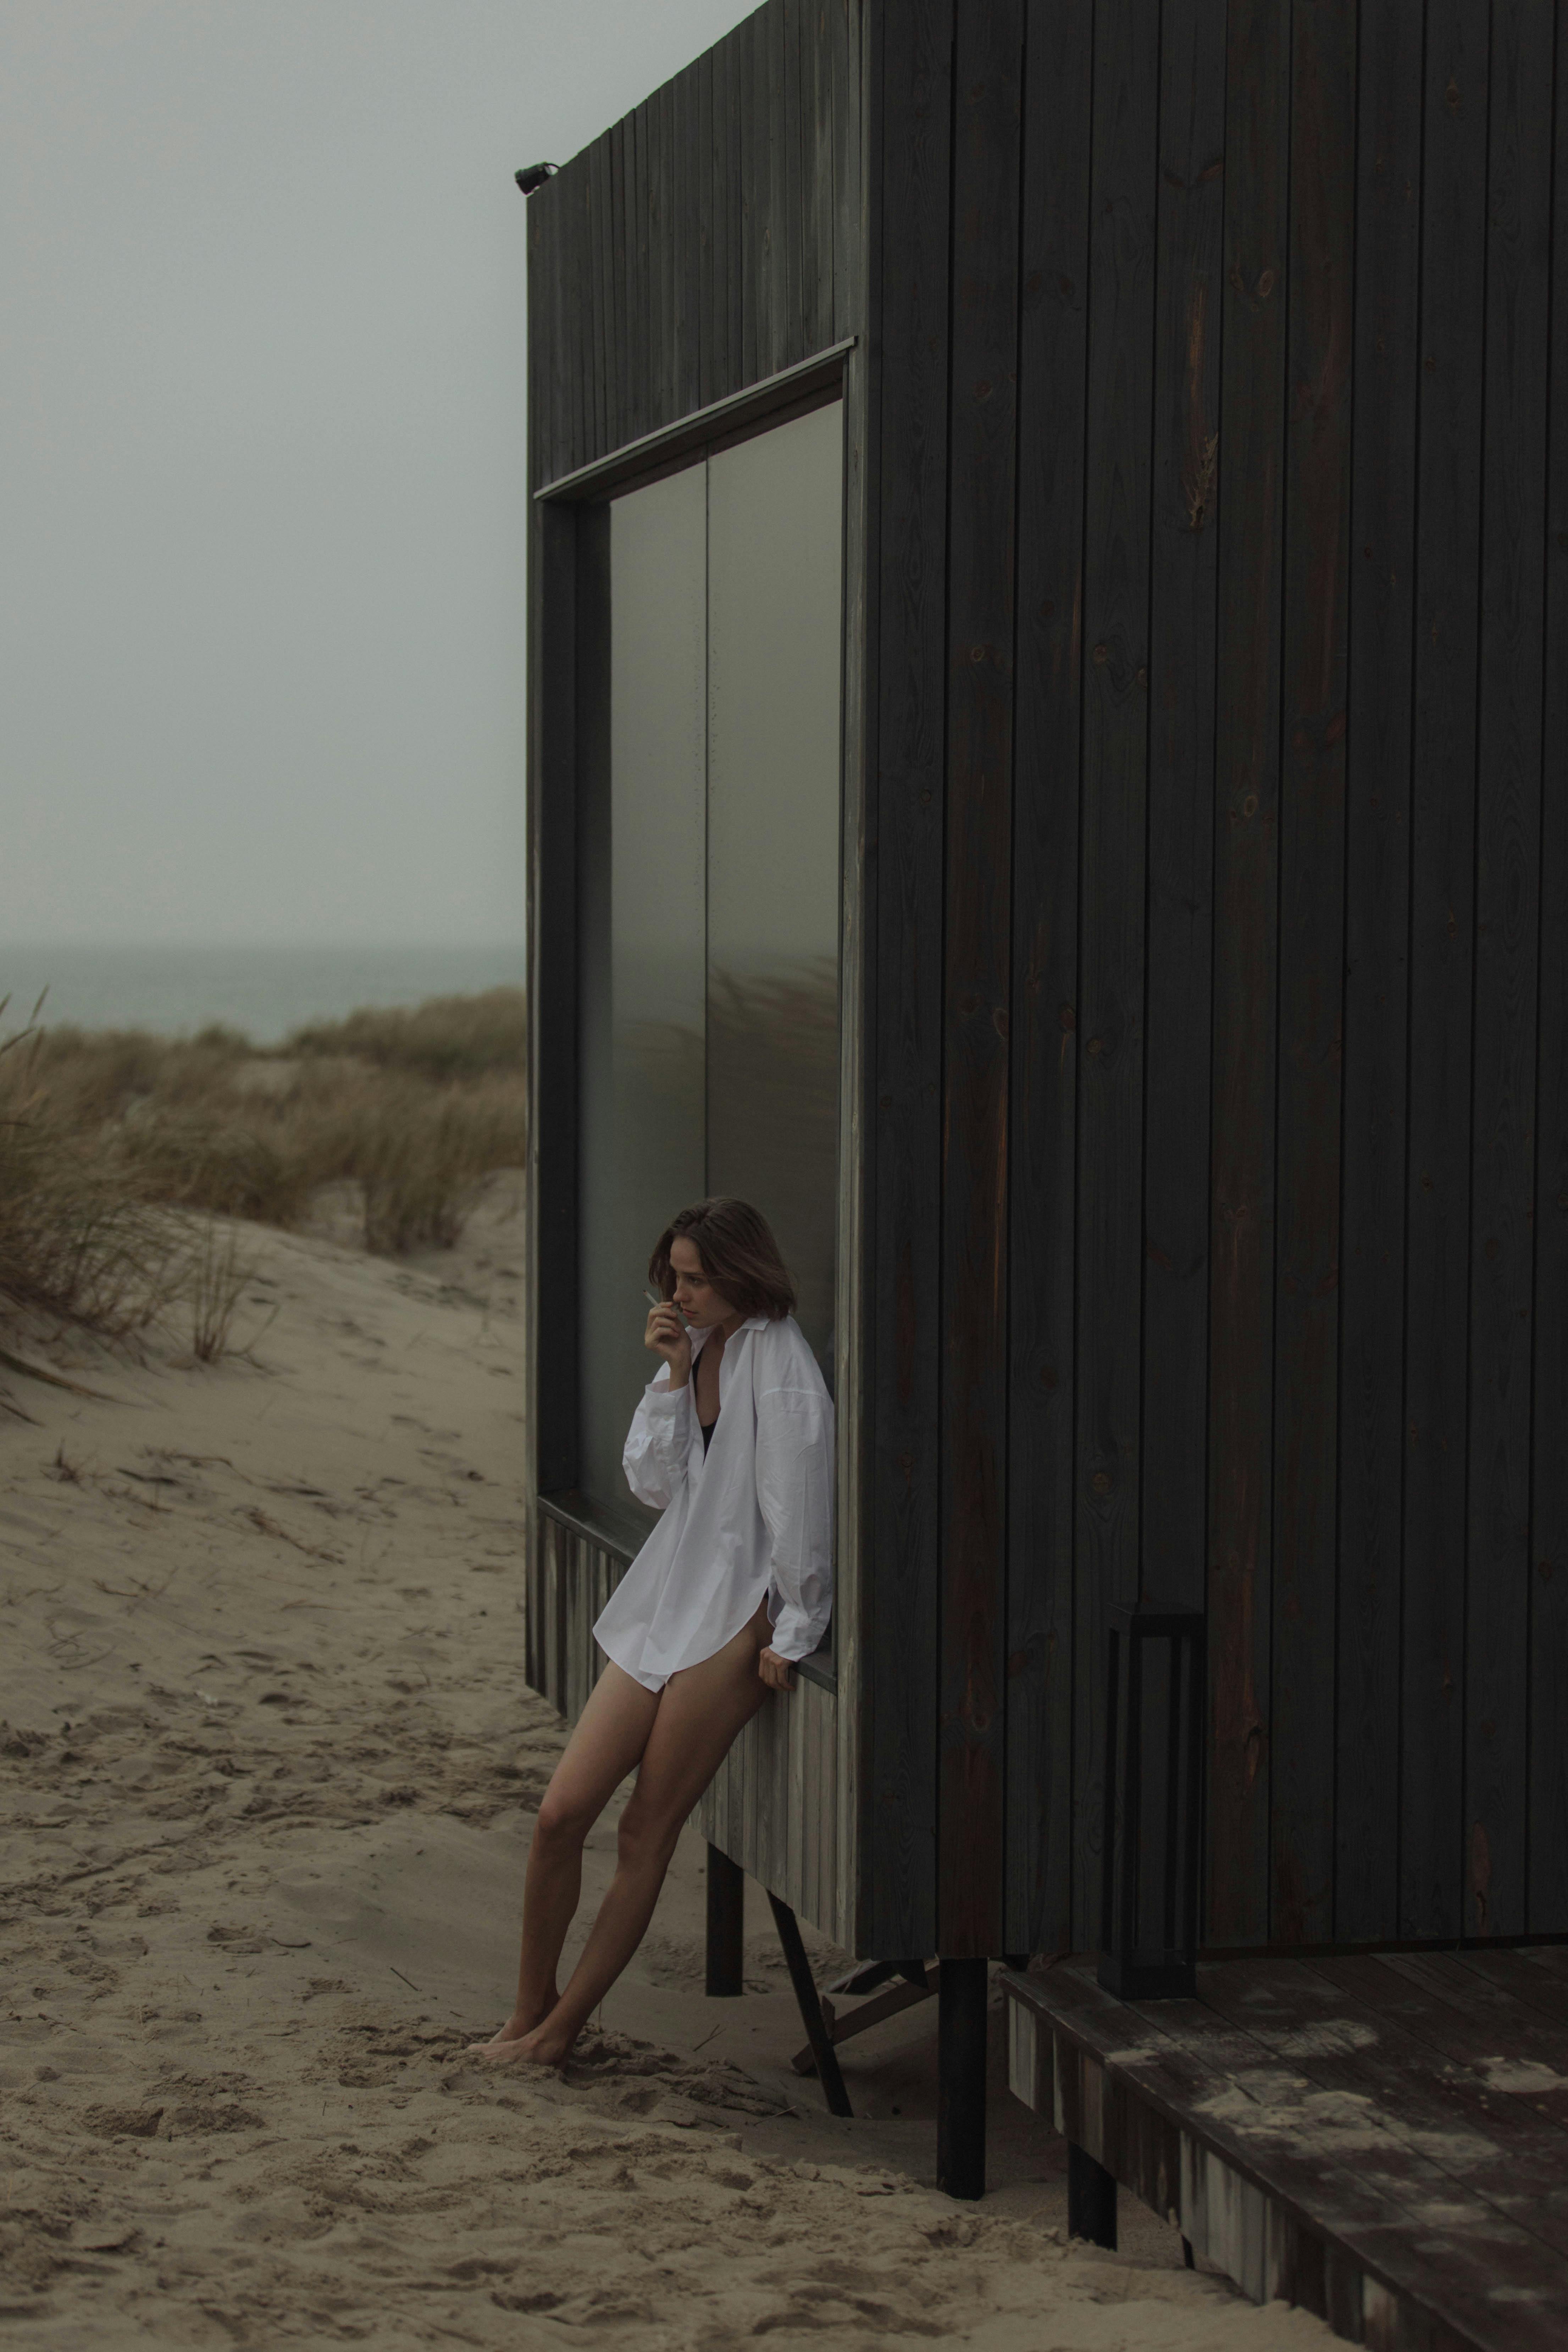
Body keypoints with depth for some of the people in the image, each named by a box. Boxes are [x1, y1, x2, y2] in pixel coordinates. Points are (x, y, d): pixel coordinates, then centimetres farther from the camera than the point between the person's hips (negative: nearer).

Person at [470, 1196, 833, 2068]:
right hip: (664, 1608, 8)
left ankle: (563, 2026, 10)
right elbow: (654, 1482, 9)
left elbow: (798, 1507, -12)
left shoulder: (780, 1367, -14)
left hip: (732, 1624, -8)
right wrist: (674, 1375, -3)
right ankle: (531, 2012, 17)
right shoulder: (698, 1349, 11)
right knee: (561, 1813, 2)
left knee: (647, 1832, -1)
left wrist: (790, 1635, -8)